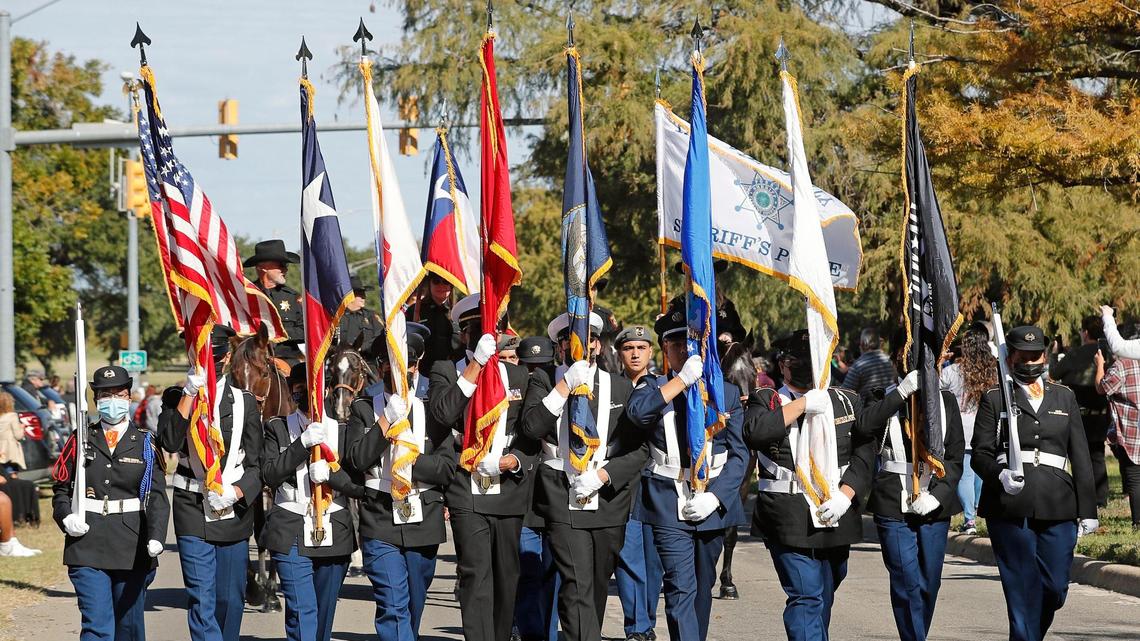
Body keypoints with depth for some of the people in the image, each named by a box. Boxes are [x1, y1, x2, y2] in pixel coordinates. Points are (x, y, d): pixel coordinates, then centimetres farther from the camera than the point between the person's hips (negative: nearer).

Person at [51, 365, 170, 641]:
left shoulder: (146, 444, 5)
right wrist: (66, 518, -8)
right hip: (88, 547, -1)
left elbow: (156, 496, -4)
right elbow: (61, 488, 12)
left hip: (133, 548, 1)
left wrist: (156, 537, -20)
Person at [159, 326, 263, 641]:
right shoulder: (178, 399, 6)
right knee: (201, 599, -11)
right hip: (192, 510, -2)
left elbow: (256, 464, 6)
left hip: (233, 512, 2)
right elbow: (170, 441, -14)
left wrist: (234, 493, -11)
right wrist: (191, 393, -17)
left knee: (230, 598, 7)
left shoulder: (245, 402, 9)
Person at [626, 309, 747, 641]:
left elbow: (739, 454, 5)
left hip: (712, 505, 3)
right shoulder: (654, 387, 6)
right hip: (669, 505, -3)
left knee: (702, 588, 13)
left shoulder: (727, 393, 10)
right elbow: (637, 411, -19)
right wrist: (683, 380, -21)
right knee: (680, 588, -13)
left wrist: (714, 497, -8)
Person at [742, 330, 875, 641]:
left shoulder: (847, 402, 13)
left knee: (824, 596, 13)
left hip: (836, 518, 4)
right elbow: (753, 432, -18)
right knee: (806, 595, -14)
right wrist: (801, 405, -14)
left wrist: (844, 495, -10)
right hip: (789, 519, -4)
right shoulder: (767, 401, 4)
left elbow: (864, 455, 5)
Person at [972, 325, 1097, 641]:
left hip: (1058, 507, 3)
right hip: (1010, 506, -3)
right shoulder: (994, 399, 8)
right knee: (1023, 588, -6)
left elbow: (1081, 456, 15)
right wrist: (1000, 475, -20)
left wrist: (1087, 509, 9)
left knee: (1055, 588, 1)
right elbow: (980, 454, 2)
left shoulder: (1065, 397, 17)